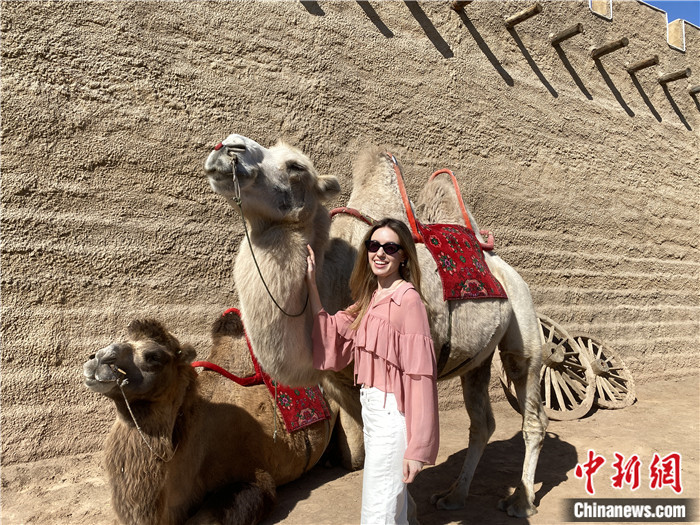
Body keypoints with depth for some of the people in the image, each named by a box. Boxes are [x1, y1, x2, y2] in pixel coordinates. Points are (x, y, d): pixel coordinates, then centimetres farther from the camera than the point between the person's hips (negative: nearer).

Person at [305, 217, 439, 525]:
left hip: (392, 413, -8)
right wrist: (311, 285, 0)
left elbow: (420, 373, -20)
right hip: (370, 408, 8)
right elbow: (332, 341, 3)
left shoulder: (408, 298, -17)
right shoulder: (369, 297, 9)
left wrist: (417, 447, -20)